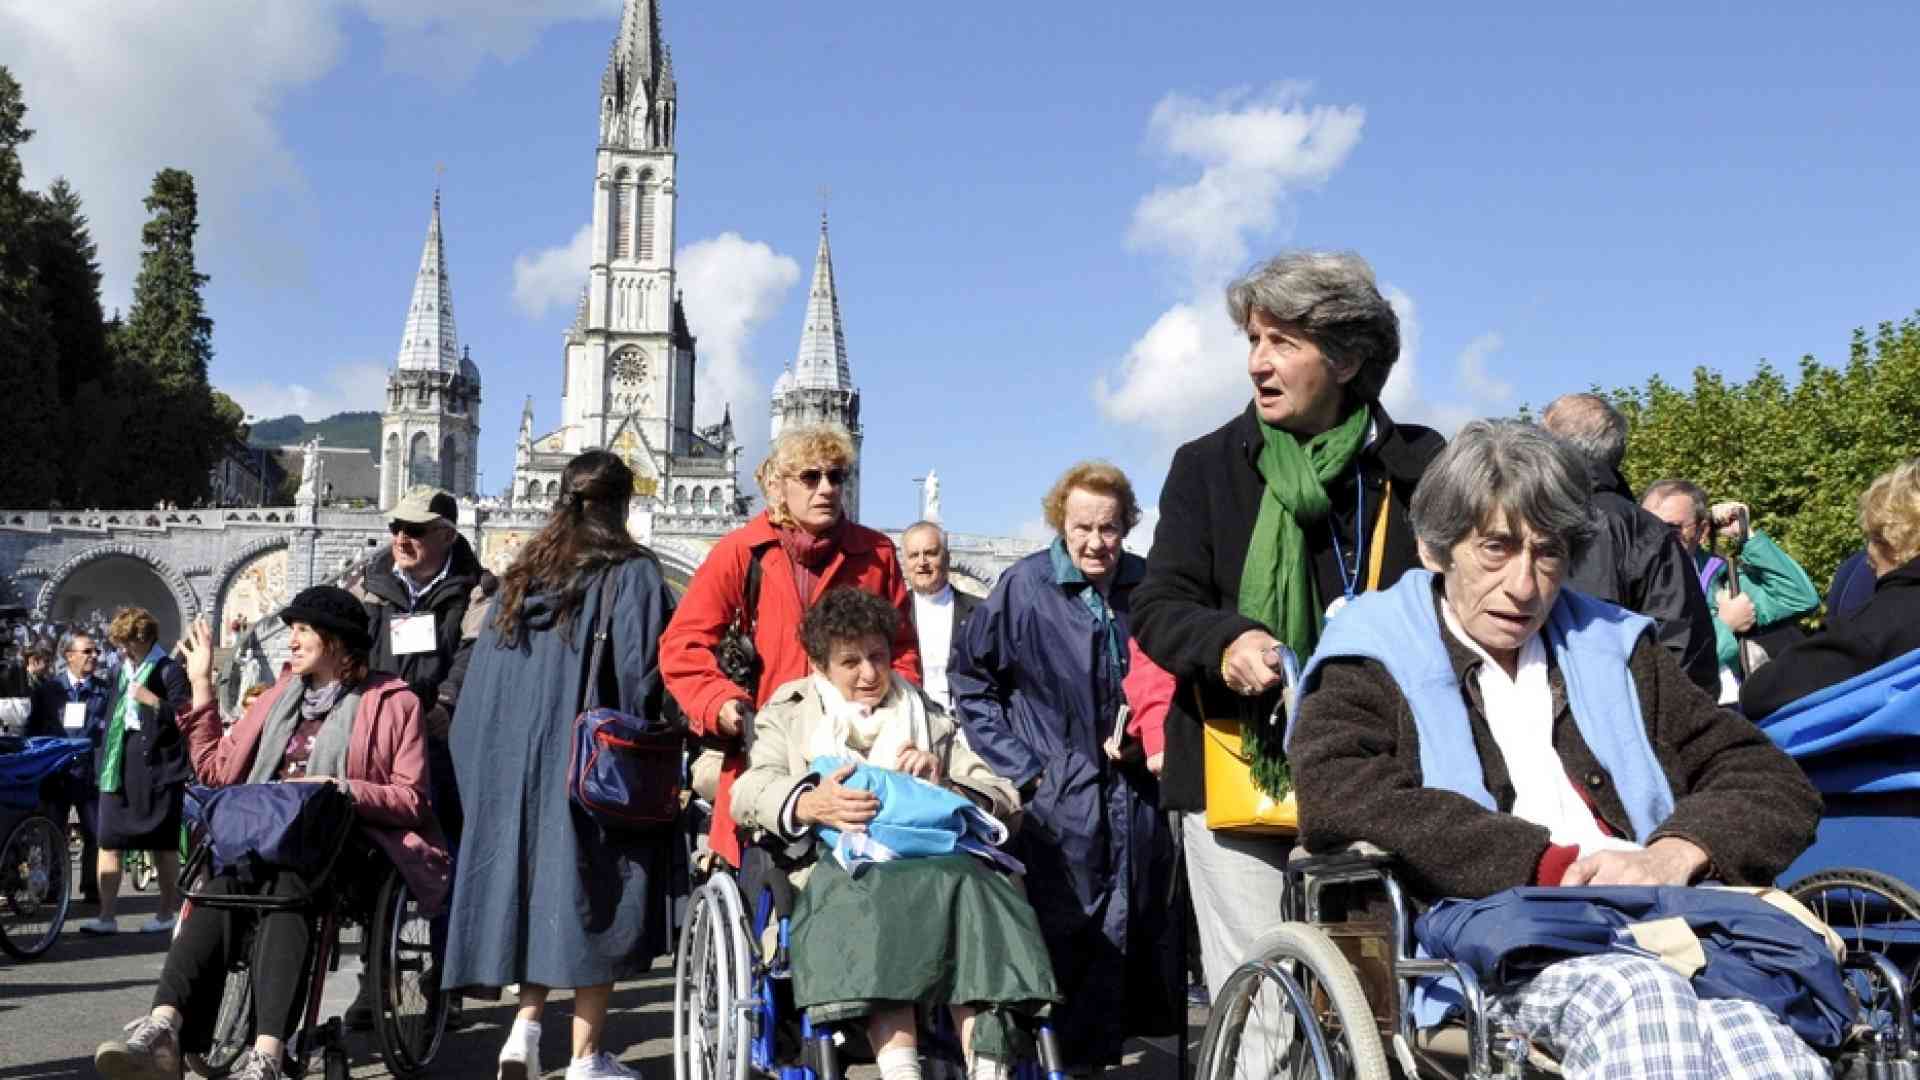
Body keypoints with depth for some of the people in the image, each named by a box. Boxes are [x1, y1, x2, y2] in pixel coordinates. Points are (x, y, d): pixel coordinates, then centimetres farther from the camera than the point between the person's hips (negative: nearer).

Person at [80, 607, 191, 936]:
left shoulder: (169, 671, -7)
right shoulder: (124, 670, 15)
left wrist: (153, 701, -25)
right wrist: (104, 759, 17)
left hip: (156, 769, -6)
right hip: (119, 769, 6)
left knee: (163, 846, 4)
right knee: (109, 842, 1)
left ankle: (166, 913, 14)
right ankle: (106, 916, 3)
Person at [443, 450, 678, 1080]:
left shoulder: (519, 576, 10)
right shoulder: (633, 573, -7)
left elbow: (480, 686, 10)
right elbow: (643, 674, -13)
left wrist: (491, 774, 16)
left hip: (516, 763, 5)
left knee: (538, 888, 15)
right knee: (592, 898, 2)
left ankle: (524, 1026, 3)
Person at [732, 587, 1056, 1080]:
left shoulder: (931, 717, 30)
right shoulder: (787, 716, 26)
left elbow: (1003, 798, 20)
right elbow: (749, 792, 5)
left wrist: (945, 784, -2)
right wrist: (810, 805, -18)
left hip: (933, 859, 2)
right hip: (834, 863, -1)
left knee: (963, 880, -35)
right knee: (872, 893, -38)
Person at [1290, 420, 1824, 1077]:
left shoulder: (1614, 650, 26)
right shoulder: (1374, 666, 12)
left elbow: (1776, 782, 20)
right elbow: (1339, 799, -10)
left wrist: (1677, 852, -3)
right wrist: (1555, 867, -12)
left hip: (1651, 938, 3)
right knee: (1638, 998, -35)